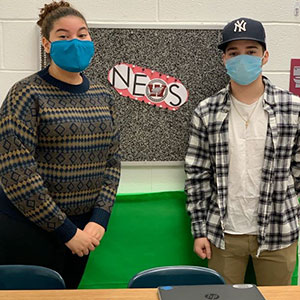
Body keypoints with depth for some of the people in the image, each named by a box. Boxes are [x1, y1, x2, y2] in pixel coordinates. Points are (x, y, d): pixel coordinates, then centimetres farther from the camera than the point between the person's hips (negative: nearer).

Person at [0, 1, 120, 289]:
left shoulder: (102, 96, 6)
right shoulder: (27, 94, -11)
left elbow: (112, 162, 7)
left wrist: (99, 220, -5)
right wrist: (67, 232, -14)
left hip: (82, 227, 5)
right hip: (29, 231, -5)